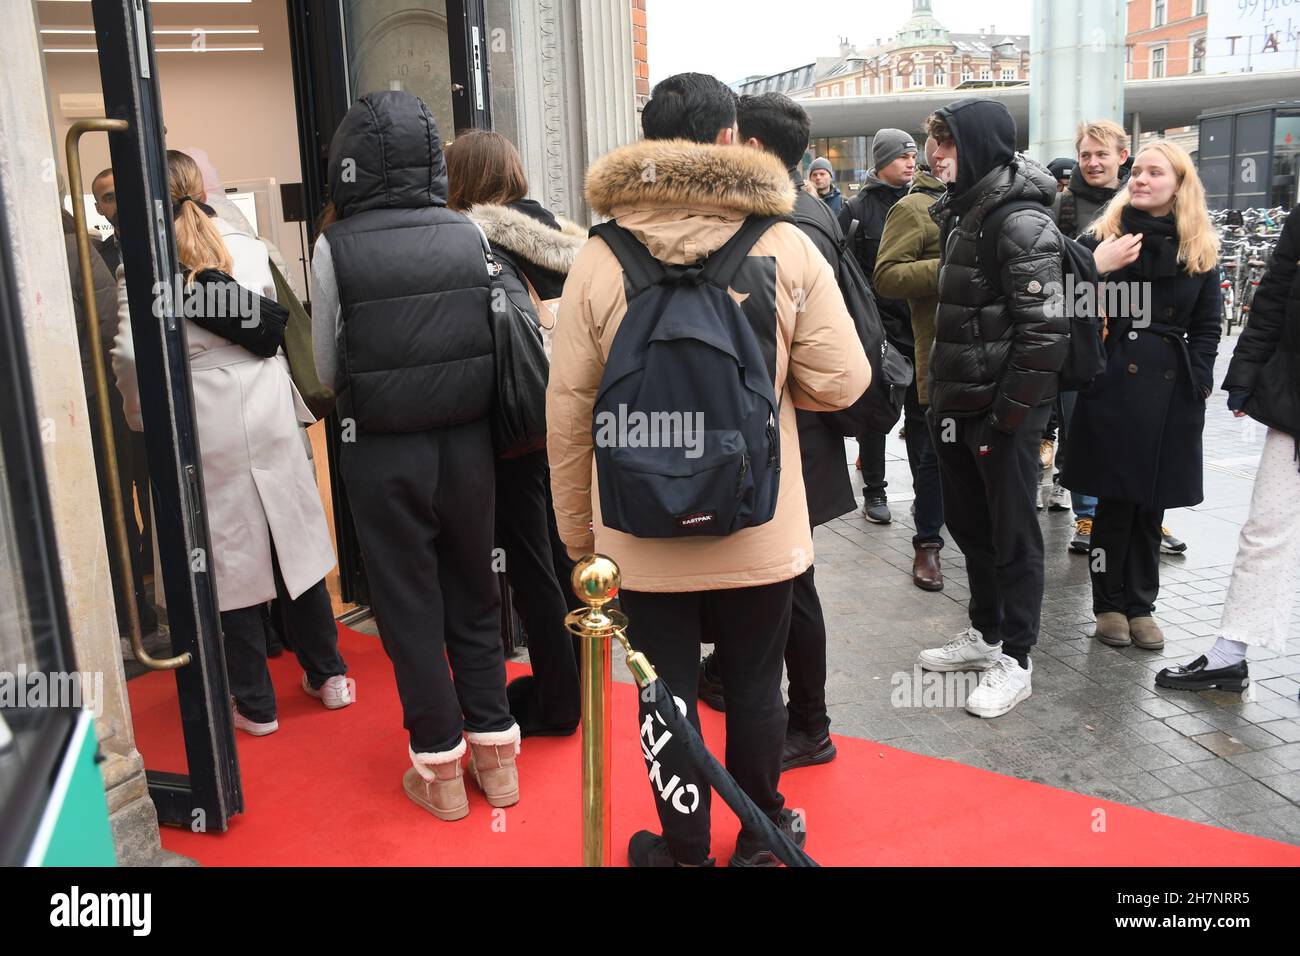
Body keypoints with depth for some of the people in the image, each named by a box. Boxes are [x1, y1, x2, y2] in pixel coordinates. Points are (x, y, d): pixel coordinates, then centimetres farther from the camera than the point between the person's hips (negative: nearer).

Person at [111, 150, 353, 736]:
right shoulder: (250, 251, 2)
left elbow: (130, 353, -17)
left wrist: (140, 412, 0)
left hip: (202, 429, -3)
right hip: (268, 417, 3)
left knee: (229, 558, 7)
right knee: (291, 543, 15)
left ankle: (255, 703, 17)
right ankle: (328, 675, 26)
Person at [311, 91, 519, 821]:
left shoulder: (335, 248, -11)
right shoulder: (469, 234, -5)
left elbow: (328, 369, -2)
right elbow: (496, 341, 4)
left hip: (384, 453, -2)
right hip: (466, 441, 3)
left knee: (410, 608, 11)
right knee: (474, 596, 17)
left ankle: (441, 768, 22)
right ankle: (496, 753, 27)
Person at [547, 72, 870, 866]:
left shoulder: (600, 261, -7)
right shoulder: (787, 248, -8)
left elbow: (567, 412, -5)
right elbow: (841, 382, -8)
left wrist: (577, 531, 7)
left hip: (642, 533, 0)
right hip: (759, 531, 1)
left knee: (668, 690, 14)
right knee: (756, 684, 17)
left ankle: (685, 849, 30)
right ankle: (761, 837, 36)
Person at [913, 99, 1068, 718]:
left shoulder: (1021, 221, -17)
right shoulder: (961, 209, 12)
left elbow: (1046, 326, -22)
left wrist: (1013, 405, -20)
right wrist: (943, 391, 15)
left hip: (1004, 408, -9)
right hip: (958, 399, 9)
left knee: (1012, 532, 3)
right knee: (967, 520, 18)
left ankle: (1015, 660, 16)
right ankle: (985, 633, 34)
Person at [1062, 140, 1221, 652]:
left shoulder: (1199, 250, 7)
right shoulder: (1102, 236, 1)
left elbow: (1206, 327, 10)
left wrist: (1197, 385, 0)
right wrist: (1096, 267, -21)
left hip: (1172, 391, 2)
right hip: (1114, 384, -2)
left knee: (1151, 504, 9)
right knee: (1115, 501, 2)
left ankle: (1140, 604, 21)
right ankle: (1109, 603, 16)